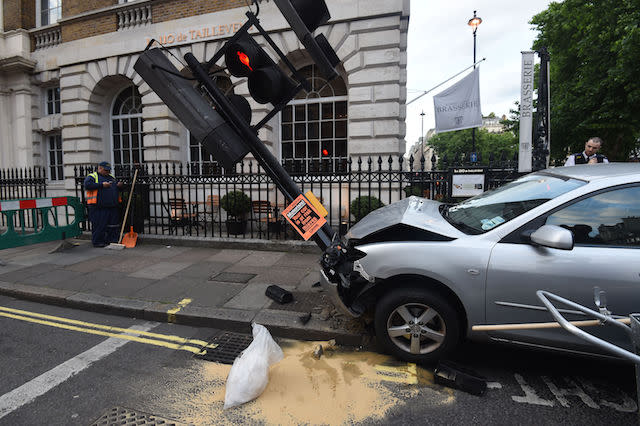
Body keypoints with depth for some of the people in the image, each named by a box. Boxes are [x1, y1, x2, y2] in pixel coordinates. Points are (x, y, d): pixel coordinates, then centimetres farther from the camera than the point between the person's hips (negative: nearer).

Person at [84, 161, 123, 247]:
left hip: (113, 206, 6)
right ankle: (97, 242, 4)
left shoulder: (112, 177, 21)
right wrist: (101, 185, -18)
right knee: (99, 225, -4)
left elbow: (117, 189, 28)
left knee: (113, 225, 8)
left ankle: (112, 240, 17)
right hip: (99, 207, -6)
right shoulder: (92, 176, 2)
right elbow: (87, 185, -14)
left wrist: (119, 186, 4)